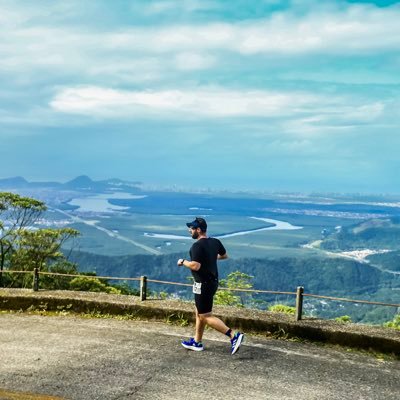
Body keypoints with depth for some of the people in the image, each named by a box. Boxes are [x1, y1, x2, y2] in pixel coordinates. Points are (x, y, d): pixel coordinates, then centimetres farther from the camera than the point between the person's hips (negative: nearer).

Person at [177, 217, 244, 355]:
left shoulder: (197, 246, -21)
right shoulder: (215, 242, 5)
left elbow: (195, 266, -28)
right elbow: (224, 256, 20)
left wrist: (183, 262, -11)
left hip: (203, 284, -9)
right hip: (213, 281, 9)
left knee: (206, 316, -3)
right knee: (199, 313, 20)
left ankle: (234, 336, -10)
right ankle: (197, 342, 30)